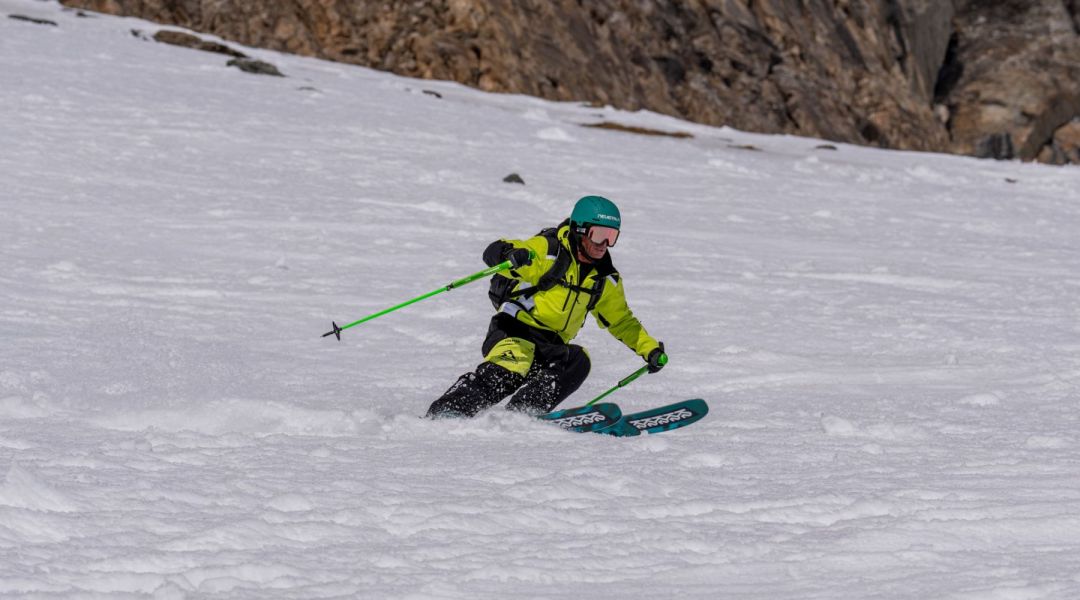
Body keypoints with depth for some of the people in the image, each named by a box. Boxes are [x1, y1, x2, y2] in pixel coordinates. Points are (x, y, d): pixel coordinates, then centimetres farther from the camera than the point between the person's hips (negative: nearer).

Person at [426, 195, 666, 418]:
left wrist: (650, 348, 16)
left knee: (578, 362, -26)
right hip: (514, 331, -6)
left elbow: (622, 321, 27)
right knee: (507, 371, -35)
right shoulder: (548, 249, -7)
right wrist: (511, 255, -42)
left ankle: (520, 414, -35)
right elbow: (495, 254, -18)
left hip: (551, 347, 6)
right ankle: (441, 414, -39)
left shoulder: (604, 279, 13)